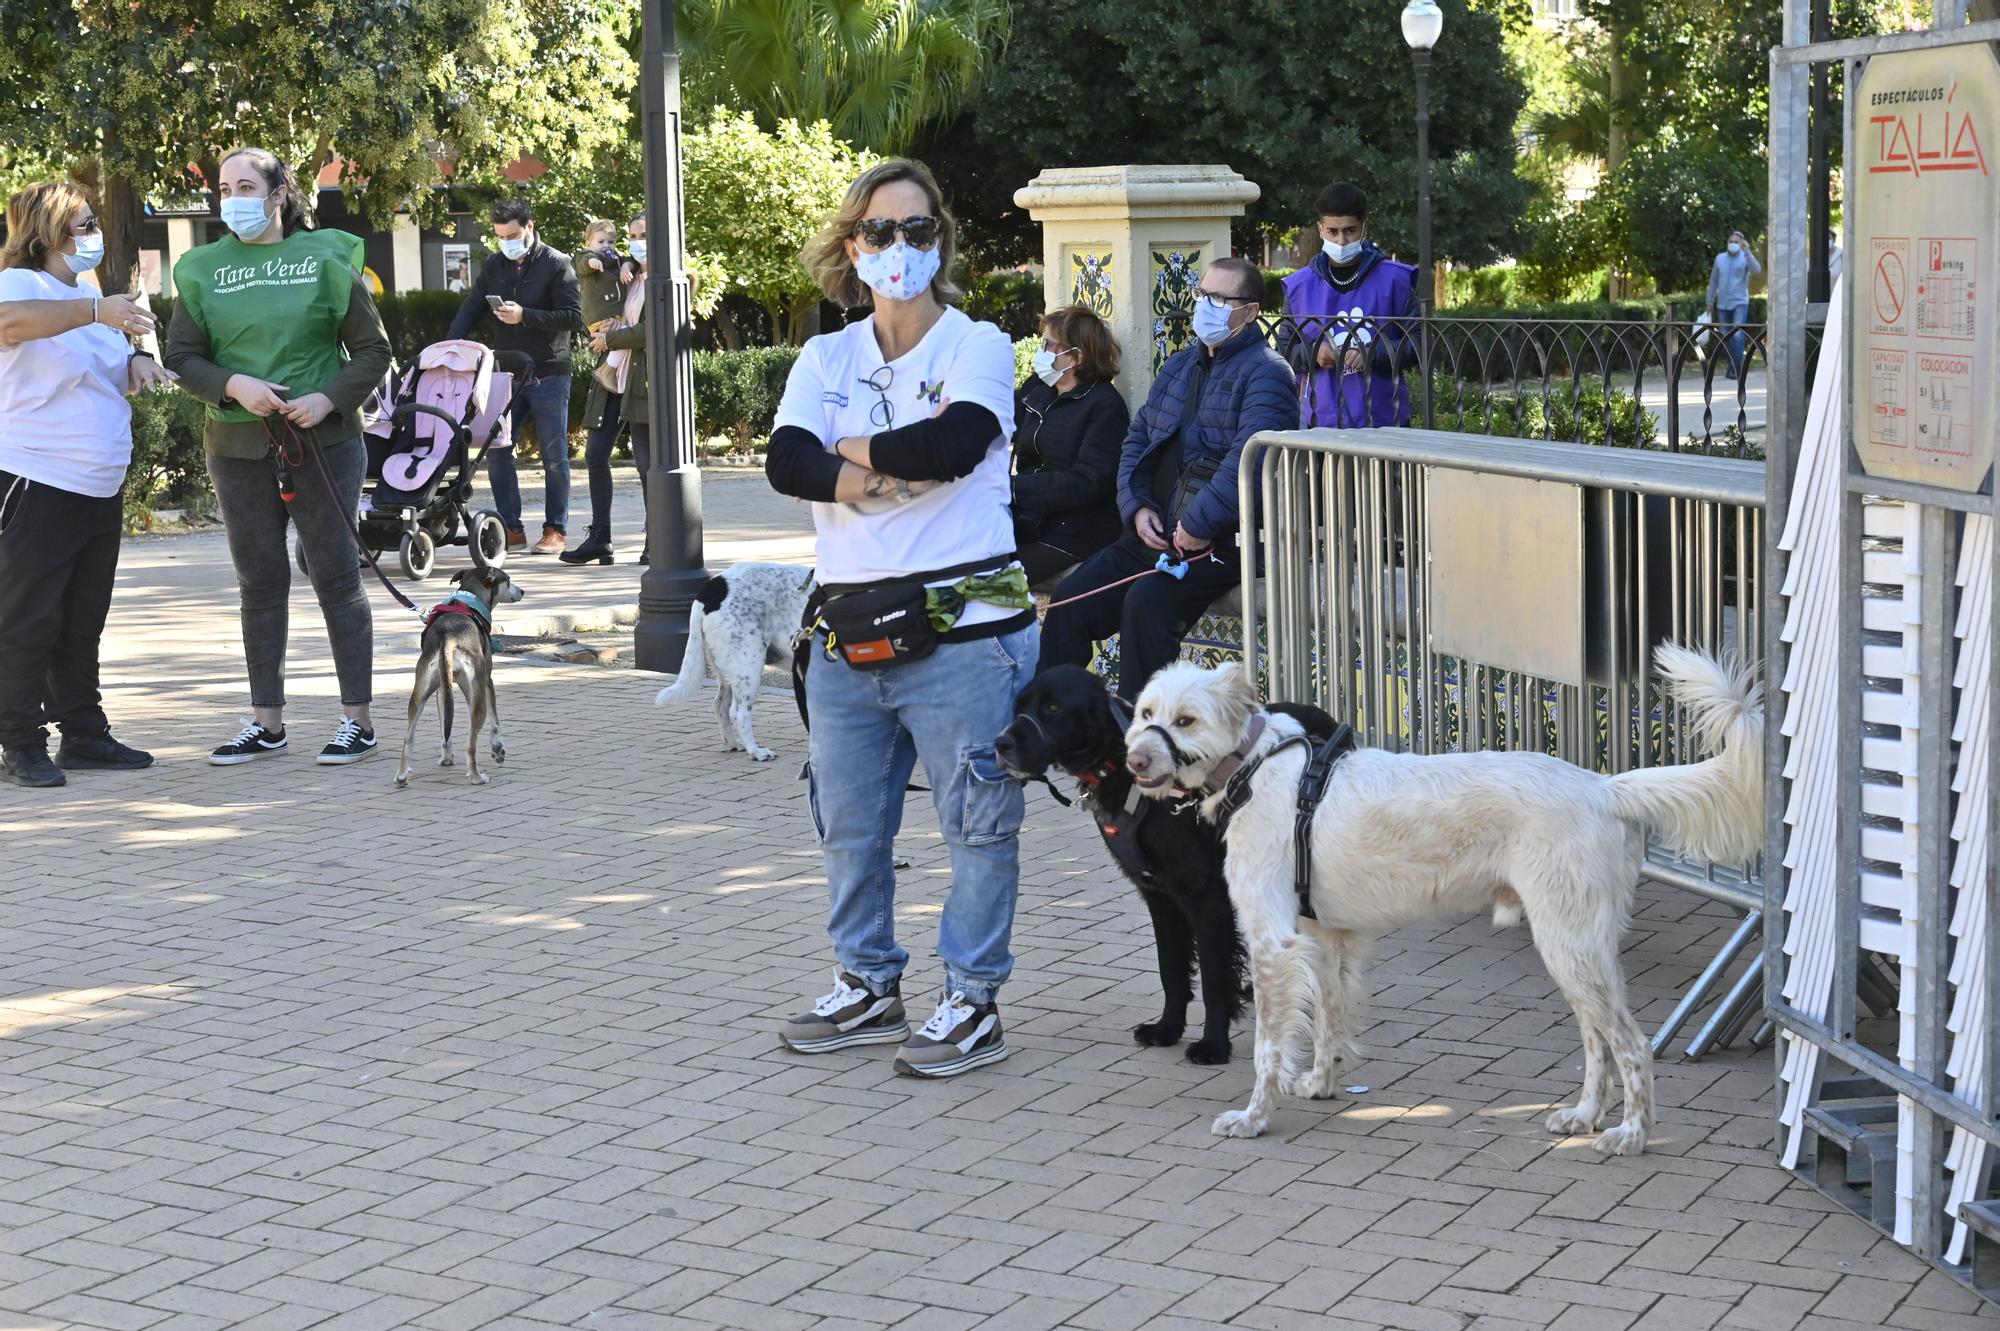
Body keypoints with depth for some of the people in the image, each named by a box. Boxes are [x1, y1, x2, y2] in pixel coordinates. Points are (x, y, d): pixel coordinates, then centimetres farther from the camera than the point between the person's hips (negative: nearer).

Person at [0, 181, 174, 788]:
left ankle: (84, 733, 21)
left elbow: (111, 374, 31)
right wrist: (97, 311, -40)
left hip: (100, 488, 8)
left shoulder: (89, 298, 18)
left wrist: (135, 362, 8)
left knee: (84, 620, 13)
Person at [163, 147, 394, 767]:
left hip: (322, 442, -3)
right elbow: (181, 357, 4)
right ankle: (266, 723, 16)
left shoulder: (325, 258, 0)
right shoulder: (203, 270, 6)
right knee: (260, 584, 9)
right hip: (239, 448, 3)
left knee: (336, 576, 0)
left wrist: (329, 399, -14)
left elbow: (373, 351, 1)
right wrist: (234, 385, -14)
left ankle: (357, 720, 7)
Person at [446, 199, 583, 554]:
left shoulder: (556, 264, -6)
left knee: (554, 456, 1)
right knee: (496, 451, 1)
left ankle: (555, 530, 9)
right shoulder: (493, 266, 9)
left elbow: (574, 317, -12)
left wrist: (525, 316, -20)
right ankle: (511, 528, 8)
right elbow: (470, 311, 9)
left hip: (549, 375, -5)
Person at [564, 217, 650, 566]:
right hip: (612, 376, 8)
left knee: (646, 461, -4)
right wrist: (607, 326, 5)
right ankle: (599, 537, 12)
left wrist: (610, 338, -8)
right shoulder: (628, 277, 17)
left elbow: (651, 331, -16)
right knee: (595, 455, 6)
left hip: (643, 379, -8)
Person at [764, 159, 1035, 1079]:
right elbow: (785, 462, -5)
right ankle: (869, 986, 28)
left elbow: (954, 442, -21)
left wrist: (851, 453, -7)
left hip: (961, 630, -5)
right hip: (848, 630, 5)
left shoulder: (977, 347, 0)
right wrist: (895, 472, -17)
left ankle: (973, 1002, 9)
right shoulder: (827, 359, 12)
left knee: (977, 821, -1)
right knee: (849, 822, 13)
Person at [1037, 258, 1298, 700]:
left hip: (1223, 539, -8)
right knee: (1071, 596, -6)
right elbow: (1138, 438, 20)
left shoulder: (1265, 373, -8)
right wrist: (1137, 507, 3)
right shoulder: (1180, 365, 20)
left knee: (1147, 601, -31)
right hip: (1157, 530, 8)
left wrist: (1199, 525, -24)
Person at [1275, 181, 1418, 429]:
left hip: (1383, 418, -1)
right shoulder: (1299, 286, 8)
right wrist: (1312, 352, -8)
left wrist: (1374, 353, -14)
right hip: (1320, 422, 1)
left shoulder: (1394, 280, 1)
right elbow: (1283, 351, 13)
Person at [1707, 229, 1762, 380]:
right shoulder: (1720, 259, 9)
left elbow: (1757, 270, -23)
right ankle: (1733, 367, 20)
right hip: (1723, 304, 5)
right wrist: (1710, 301, 17)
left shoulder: (1745, 258, -2)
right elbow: (1713, 281, 16)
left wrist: (1747, 252, -29)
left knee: (1738, 335, -18)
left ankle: (1737, 368, -16)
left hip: (1740, 303, -5)